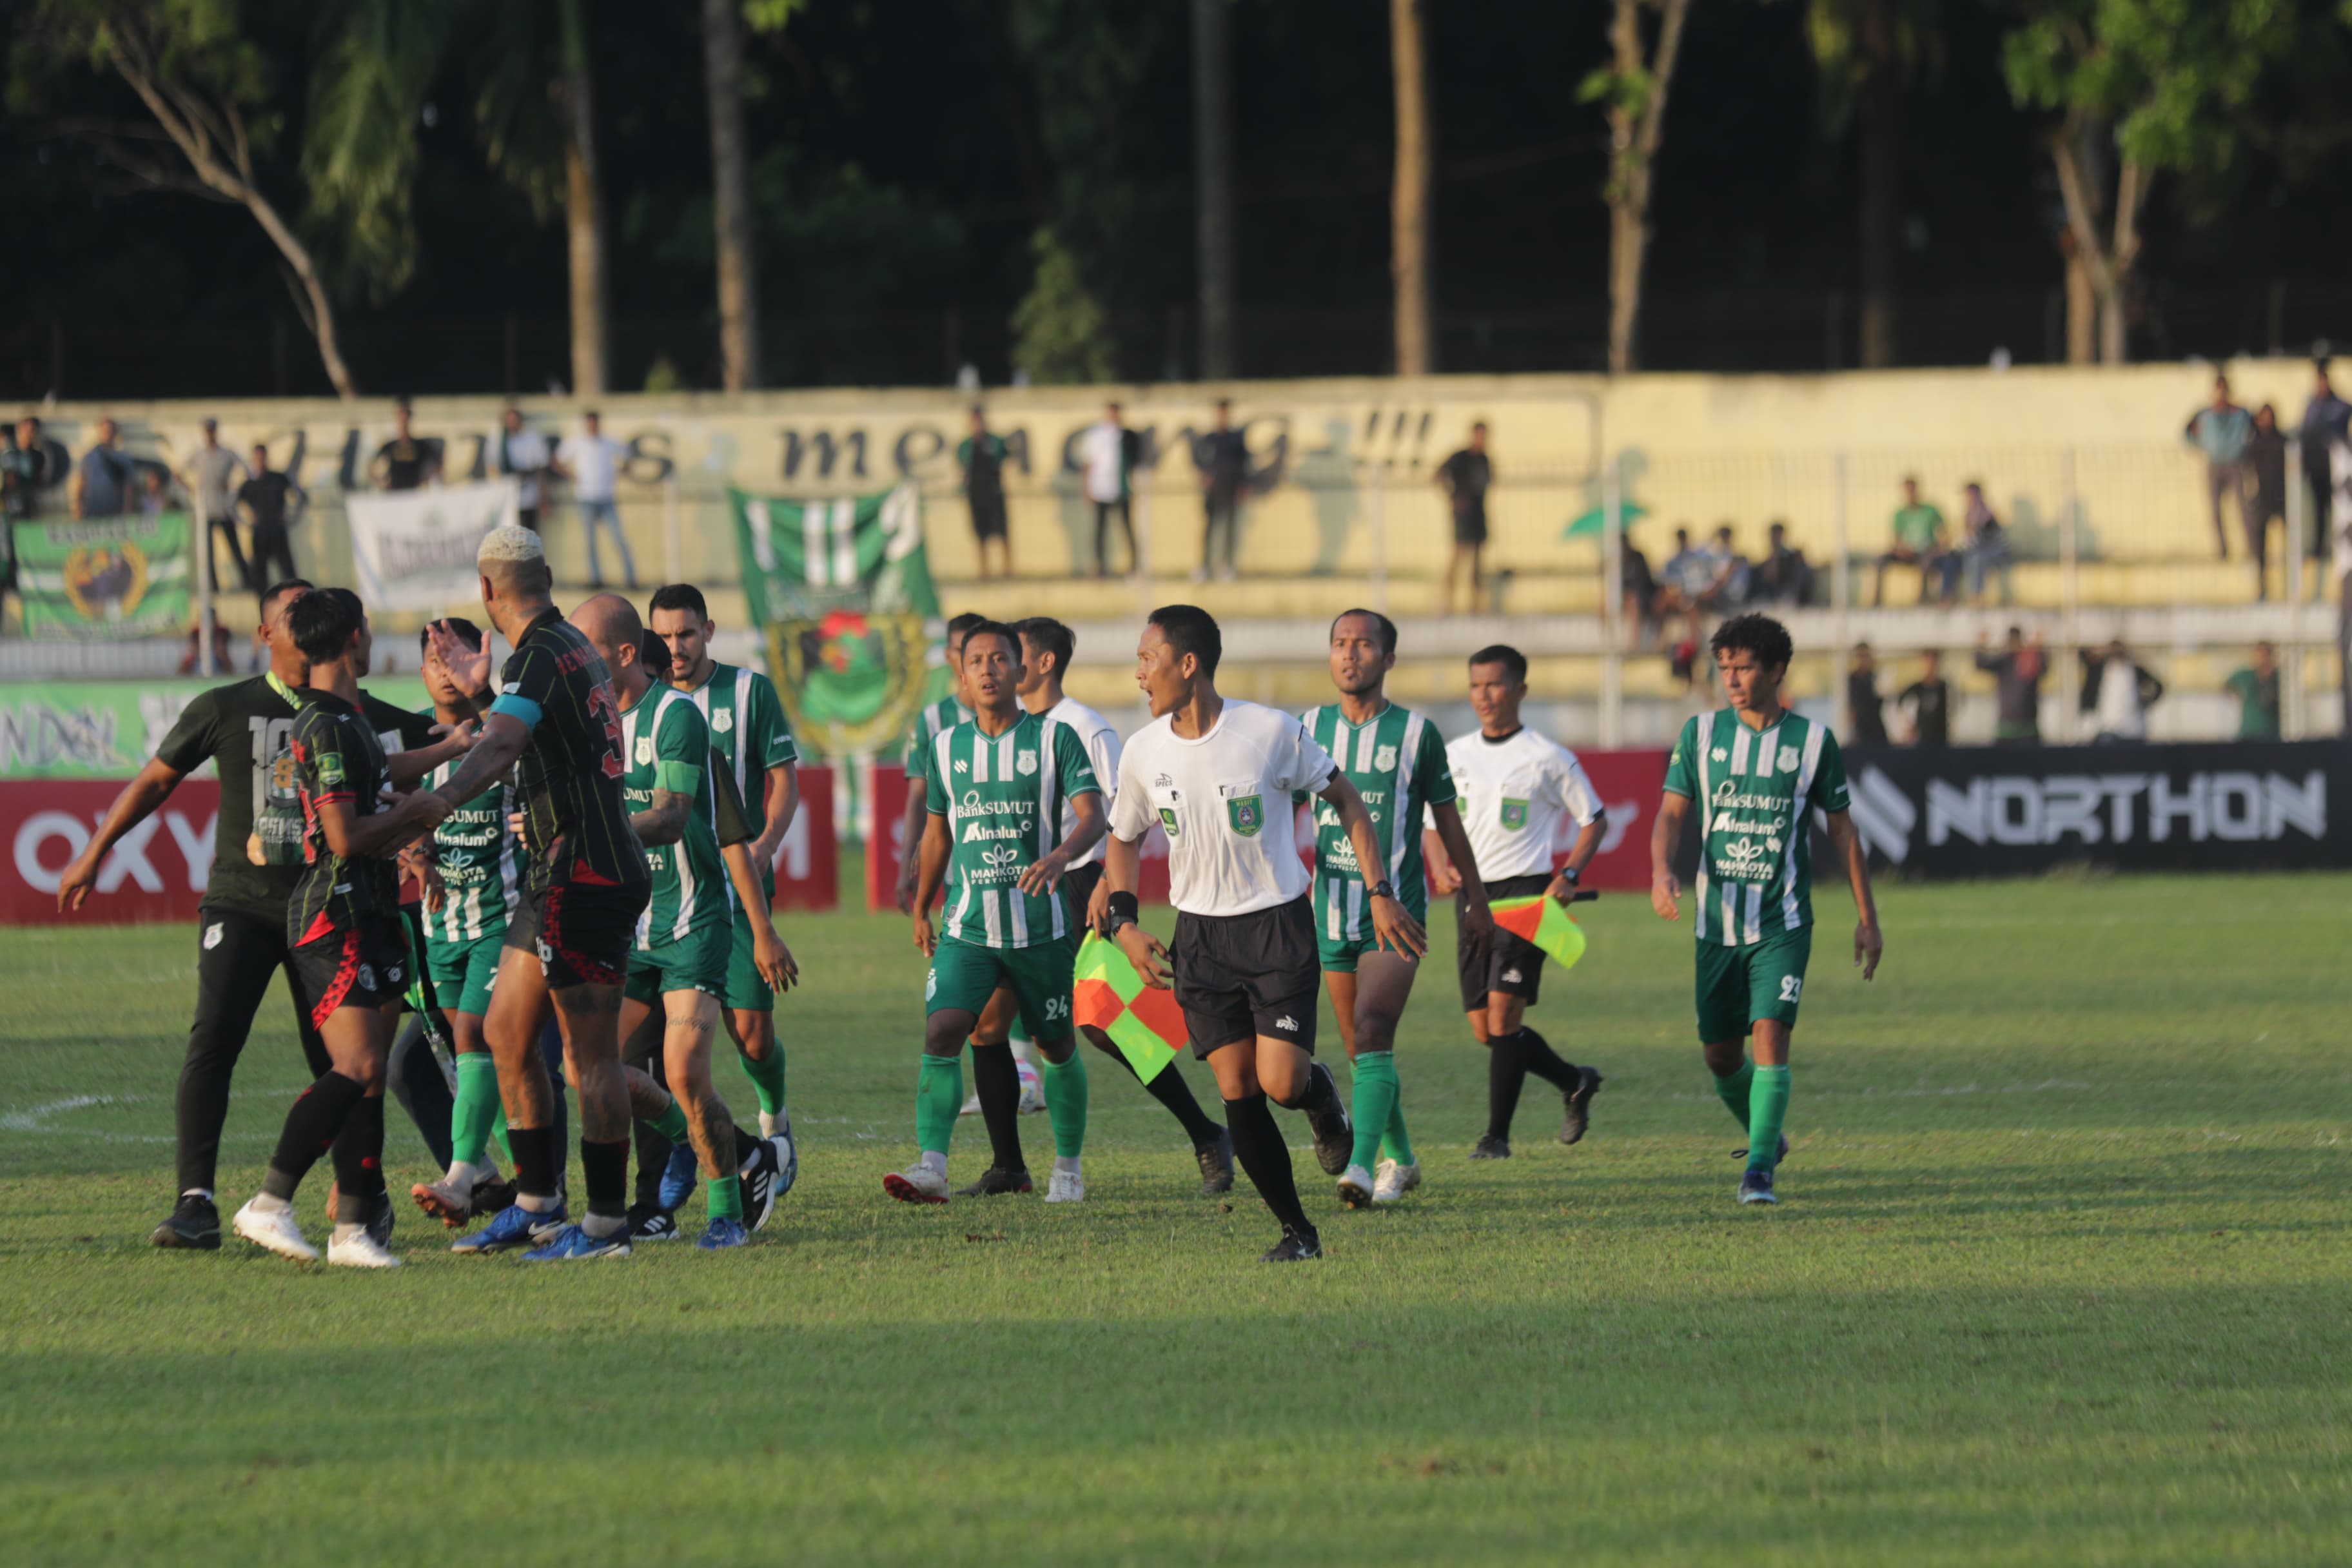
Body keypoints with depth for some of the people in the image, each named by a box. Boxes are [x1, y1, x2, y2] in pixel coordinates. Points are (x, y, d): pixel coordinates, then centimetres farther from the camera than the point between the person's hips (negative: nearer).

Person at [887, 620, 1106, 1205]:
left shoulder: (1054, 738, -4)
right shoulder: (946, 747, 6)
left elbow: (1093, 815, -13)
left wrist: (1060, 855, -34)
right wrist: (921, 910, 25)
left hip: (1041, 924, -2)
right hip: (968, 925, 2)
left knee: (1057, 1046, 11)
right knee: (941, 1032, -18)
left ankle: (1069, 1168, 30)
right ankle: (932, 1167, -24)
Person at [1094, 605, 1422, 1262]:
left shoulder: (1272, 732, -13)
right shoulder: (1144, 752, -3)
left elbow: (1344, 797, 0)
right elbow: (1124, 838, 14)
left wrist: (1380, 893, -4)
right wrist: (1124, 923, -1)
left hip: (1278, 924, -3)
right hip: (1201, 934, 3)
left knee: (1281, 1082, -14)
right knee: (1237, 1091, -4)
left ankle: (1321, 1094, 24)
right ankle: (1297, 1231, 8)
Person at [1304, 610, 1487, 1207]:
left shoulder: (1415, 732, -1)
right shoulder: (1312, 728, 7)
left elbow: (1447, 821, 8)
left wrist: (1476, 899, 16)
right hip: (1333, 908, 4)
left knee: (1372, 1035, -20)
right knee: (1361, 1051, 11)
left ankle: (1362, 1166, -29)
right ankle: (1399, 1160, 29)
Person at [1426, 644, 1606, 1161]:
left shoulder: (1547, 759, -3)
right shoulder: (1455, 755, 10)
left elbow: (1594, 820, 5)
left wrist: (1569, 876, -9)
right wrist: (1440, 866, -2)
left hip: (1527, 892, -6)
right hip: (1471, 895, 6)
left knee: (1503, 1011, -15)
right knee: (1485, 1030, 5)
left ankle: (1498, 1134, -9)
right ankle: (1576, 1083, 28)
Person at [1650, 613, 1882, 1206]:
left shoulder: (1812, 740, -1)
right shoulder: (1702, 734, 4)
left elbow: (1842, 829, 7)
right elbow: (1672, 812, 0)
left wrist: (1867, 918, 7)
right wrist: (1661, 872, -21)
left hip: (1783, 923, -3)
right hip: (1717, 921, 3)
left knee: (1770, 1035, -17)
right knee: (1720, 1053, 8)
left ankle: (1760, 1172, -12)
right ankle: (1764, 1137, 36)